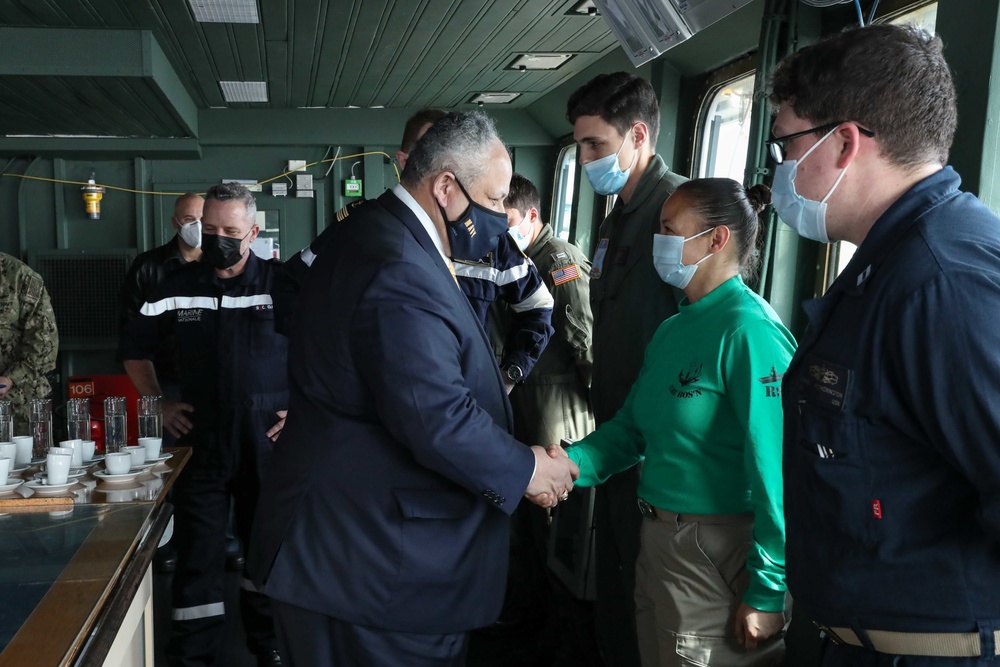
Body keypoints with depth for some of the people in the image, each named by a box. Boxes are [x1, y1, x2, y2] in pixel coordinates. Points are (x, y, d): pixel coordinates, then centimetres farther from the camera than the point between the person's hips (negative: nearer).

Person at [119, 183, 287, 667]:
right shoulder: (177, 287, 5)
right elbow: (134, 347, 18)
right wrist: (157, 403, 10)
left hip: (269, 441, -1)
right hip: (200, 441, 2)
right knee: (197, 553, 5)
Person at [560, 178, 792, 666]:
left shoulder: (749, 331, -19)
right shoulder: (673, 329, 8)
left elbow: (776, 469, -22)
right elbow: (630, 428, 10)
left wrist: (768, 591, -20)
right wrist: (568, 464, -8)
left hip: (716, 553, -8)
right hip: (657, 541, 8)